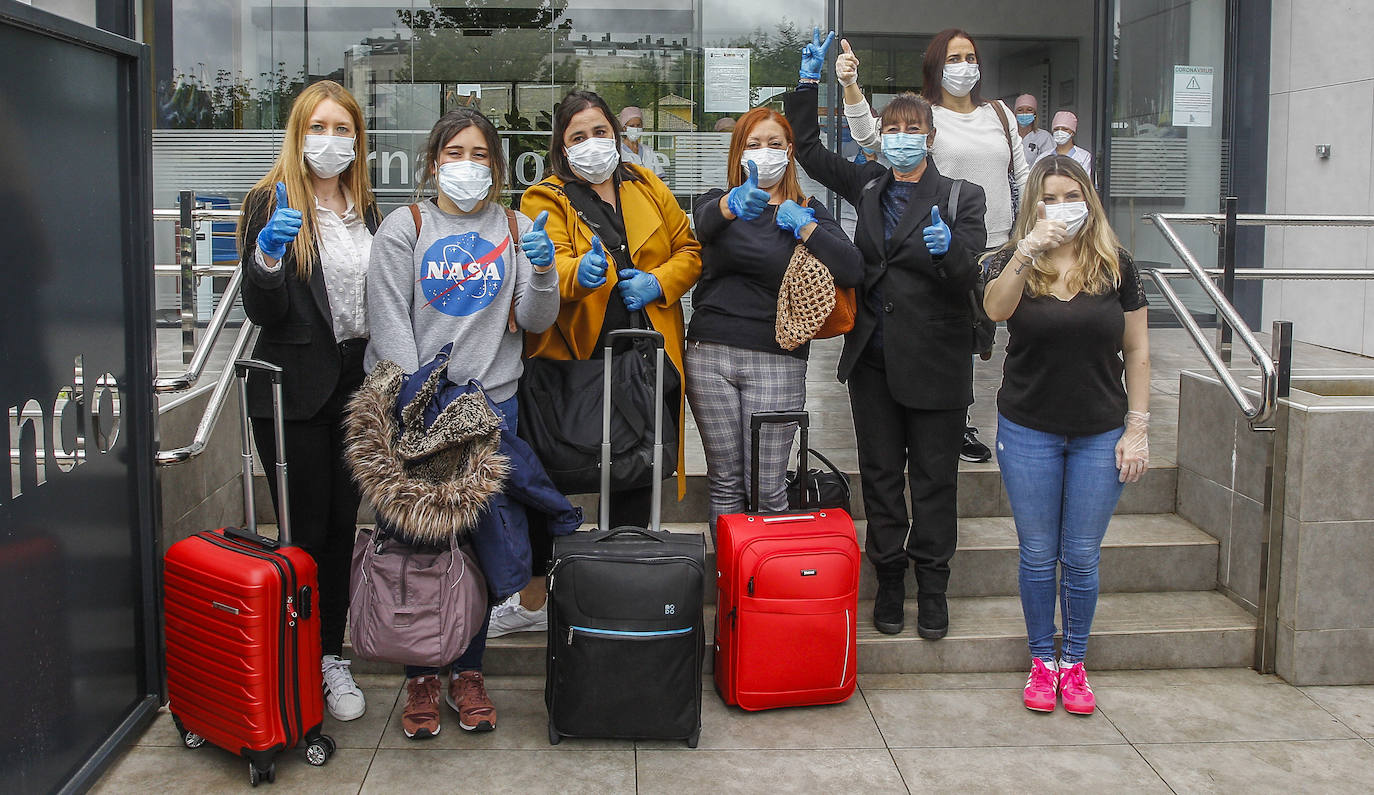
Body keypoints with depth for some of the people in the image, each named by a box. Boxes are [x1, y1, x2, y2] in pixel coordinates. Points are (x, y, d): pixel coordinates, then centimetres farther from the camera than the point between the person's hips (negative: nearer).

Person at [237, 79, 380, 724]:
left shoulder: (366, 210, 12)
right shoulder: (271, 203, -6)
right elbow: (263, 312, -13)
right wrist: (267, 255, -31)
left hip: (355, 386, 5)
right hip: (295, 393, -5)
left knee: (342, 525, 9)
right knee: (306, 529, -1)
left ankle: (331, 658, 20)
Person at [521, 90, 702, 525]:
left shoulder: (647, 187, 15)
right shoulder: (545, 200, 2)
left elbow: (690, 249, 16)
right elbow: (552, 267, -15)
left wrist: (659, 282, -4)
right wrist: (581, 273, -38)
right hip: (581, 358, -4)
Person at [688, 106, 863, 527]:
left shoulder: (806, 211, 9)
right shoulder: (719, 201, 11)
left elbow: (852, 271, -7)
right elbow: (705, 223, -18)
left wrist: (804, 226, -10)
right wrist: (734, 205, -40)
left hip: (776, 361, -1)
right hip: (710, 353, 1)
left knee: (767, 488, -3)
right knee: (725, 481, 6)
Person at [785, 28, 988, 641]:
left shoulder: (960, 198, -2)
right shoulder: (868, 186, 10)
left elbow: (969, 276, -10)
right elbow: (809, 151, 16)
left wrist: (950, 248, -31)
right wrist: (808, 84, 8)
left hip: (933, 361, -4)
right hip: (873, 359, 4)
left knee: (933, 477, 5)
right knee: (880, 473, 10)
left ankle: (932, 585, 16)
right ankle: (889, 579, 21)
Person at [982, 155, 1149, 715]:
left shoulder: (1115, 266, 0)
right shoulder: (1014, 262, -2)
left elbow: (1137, 352, 3)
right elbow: (995, 310, -24)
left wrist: (1137, 428, -1)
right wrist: (1026, 253, -38)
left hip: (1100, 434, 0)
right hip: (1029, 431, 0)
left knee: (1082, 557, 7)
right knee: (1038, 555, 8)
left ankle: (1074, 663, 24)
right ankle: (1042, 660, 24)